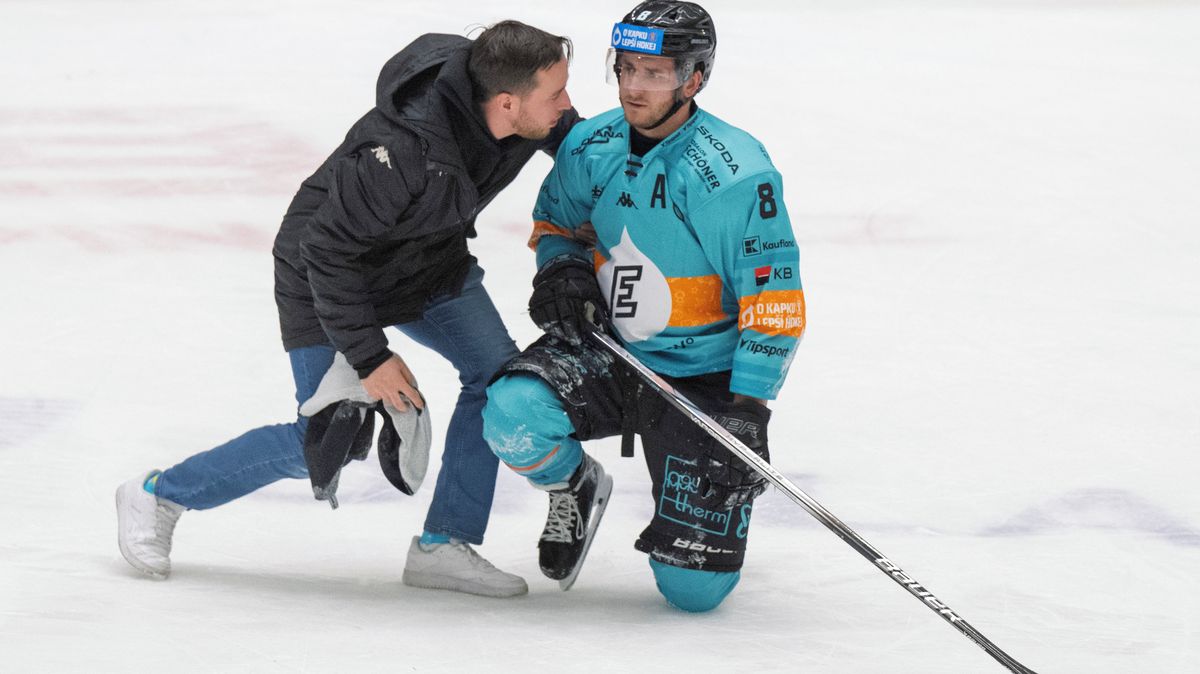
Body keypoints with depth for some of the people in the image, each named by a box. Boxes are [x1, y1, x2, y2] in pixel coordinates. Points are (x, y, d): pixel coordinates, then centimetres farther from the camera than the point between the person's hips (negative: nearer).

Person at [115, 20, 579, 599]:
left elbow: (569, 133, 5)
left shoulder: (529, 111, -21)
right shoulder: (403, 154, -41)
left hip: (432, 261, 7)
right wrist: (369, 357, -26)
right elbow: (328, 250, -30)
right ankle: (157, 495, 14)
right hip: (327, 274, -7)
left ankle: (442, 546, 3)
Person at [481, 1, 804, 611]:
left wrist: (747, 410, -23)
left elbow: (774, 302, -17)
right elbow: (555, 223, 16)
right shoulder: (589, 147, -4)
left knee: (693, 587, -8)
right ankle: (576, 490, 7)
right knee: (513, 412, -29)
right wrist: (562, 270, -8)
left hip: (701, 379, -4)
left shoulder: (736, 173, -20)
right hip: (605, 352, 4)